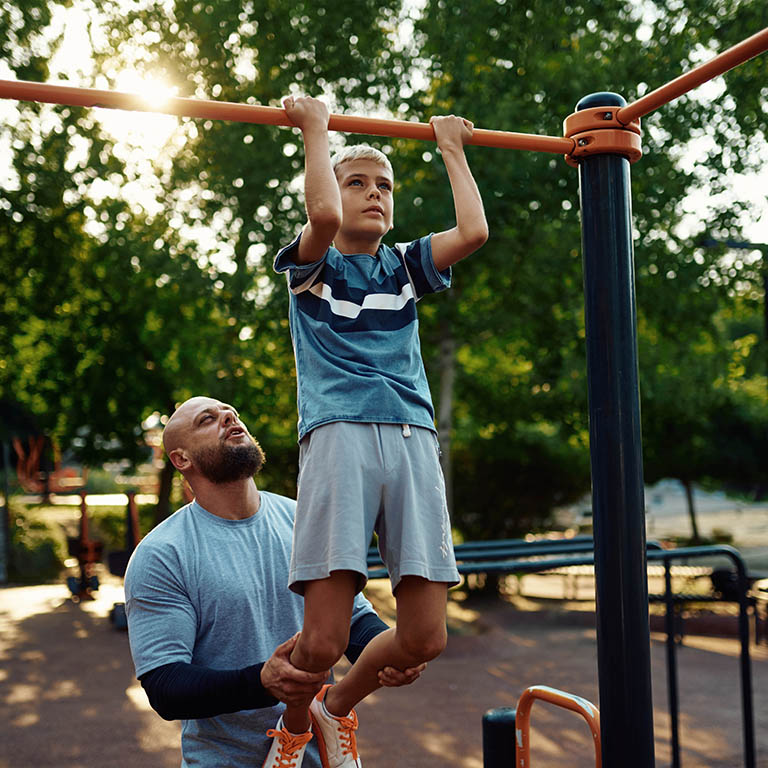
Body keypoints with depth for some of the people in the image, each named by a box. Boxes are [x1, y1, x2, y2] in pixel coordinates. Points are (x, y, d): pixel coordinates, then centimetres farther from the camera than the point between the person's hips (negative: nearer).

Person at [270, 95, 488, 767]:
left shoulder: (405, 267, 24)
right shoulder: (313, 265, 14)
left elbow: (474, 232, 7)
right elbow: (325, 216, -9)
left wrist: (451, 146, 20)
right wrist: (316, 128, 5)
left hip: (412, 439, 4)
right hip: (339, 434, -4)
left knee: (424, 638, -4)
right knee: (321, 642, -13)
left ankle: (337, 707, 27)